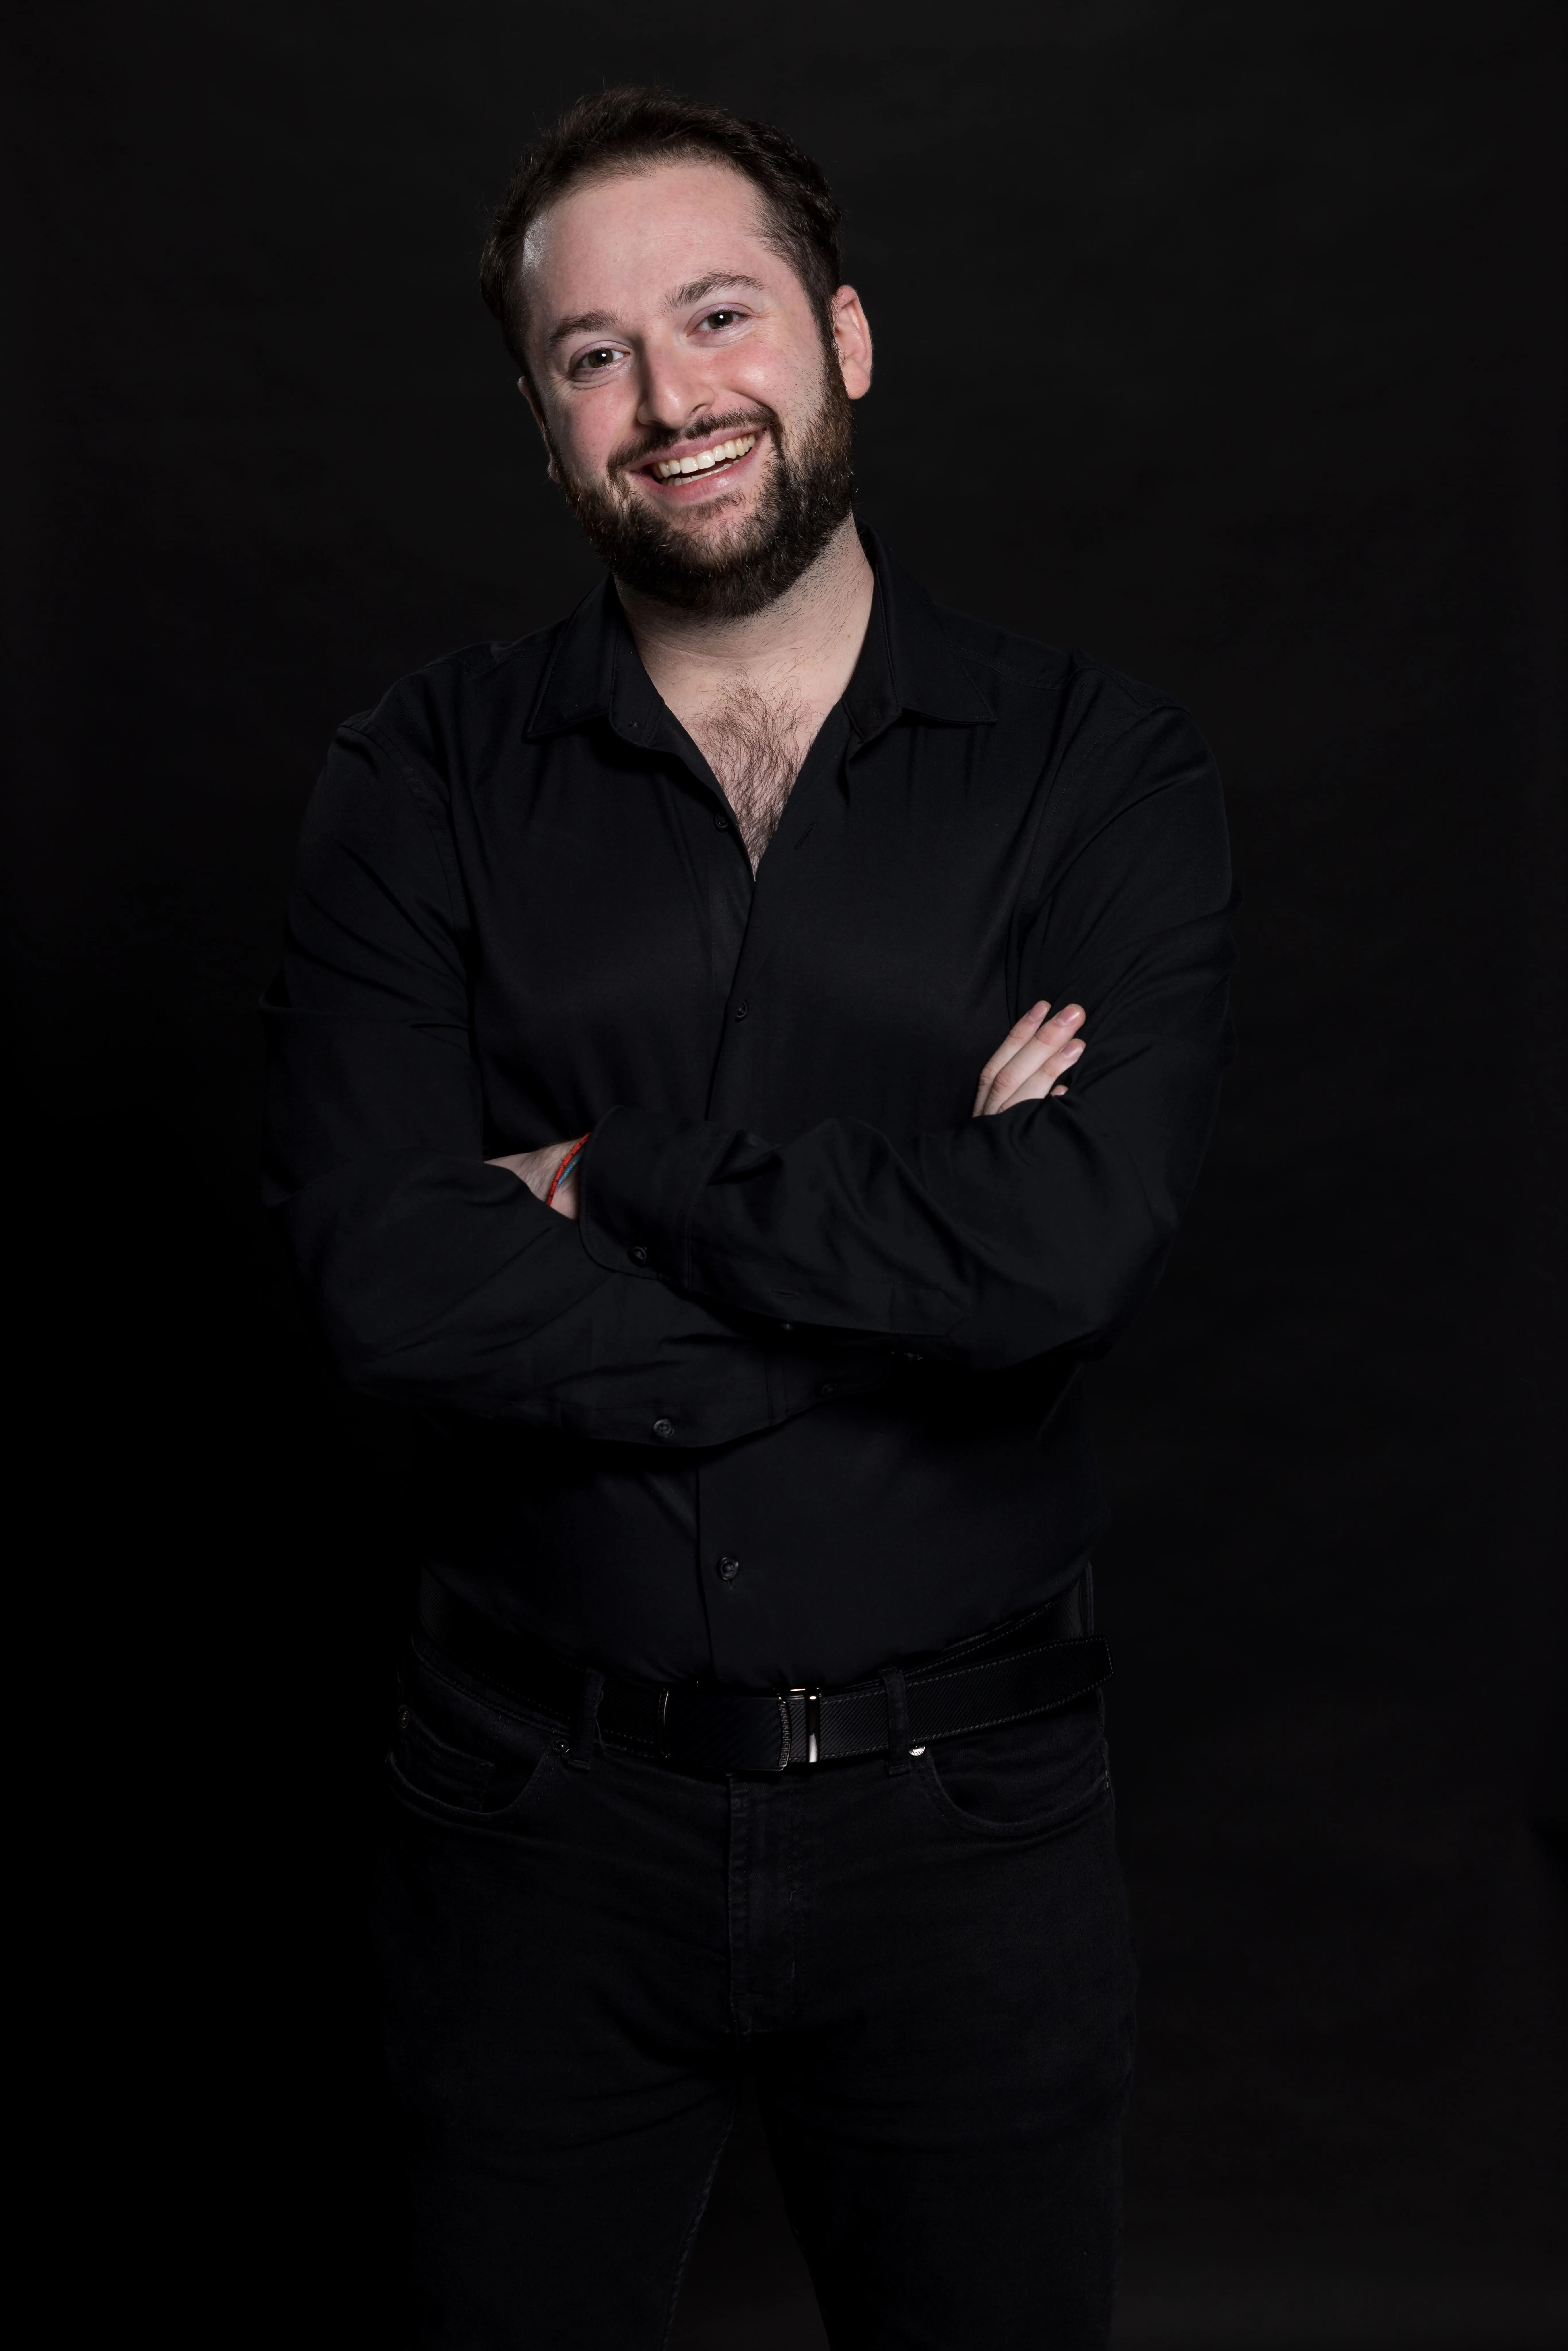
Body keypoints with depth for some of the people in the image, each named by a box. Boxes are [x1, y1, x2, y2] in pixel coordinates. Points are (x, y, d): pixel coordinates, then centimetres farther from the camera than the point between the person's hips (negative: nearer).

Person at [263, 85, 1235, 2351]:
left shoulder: (1098, 765, -4)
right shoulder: (424, 784, -2)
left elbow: (1081, 1235, -19)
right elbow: (384, 1276, -16)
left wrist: (611, 1186, -14)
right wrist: (923, 1244, -16)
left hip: (968, 1813, 0)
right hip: (543, 1804, 1)